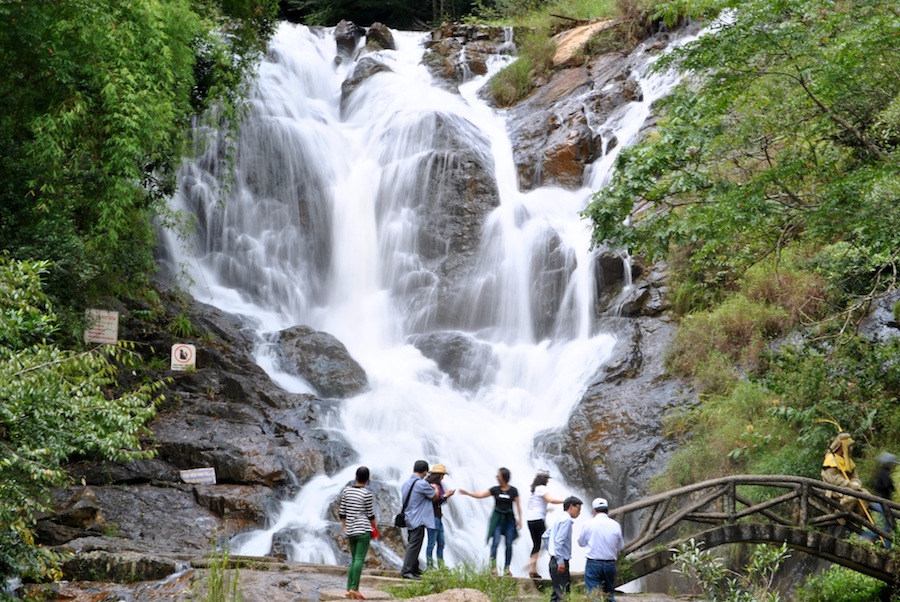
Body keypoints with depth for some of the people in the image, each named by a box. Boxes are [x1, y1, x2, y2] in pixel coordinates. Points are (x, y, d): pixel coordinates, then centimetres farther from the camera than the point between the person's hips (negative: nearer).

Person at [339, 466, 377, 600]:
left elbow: (341, 511, 7)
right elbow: (370, 514, -3)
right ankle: (354, 588, -17)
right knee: (360, 559, -8)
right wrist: (374, 527, 13)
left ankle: (349, 589, 6)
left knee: (354, 559, 12)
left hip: (350, 530, 5)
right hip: (364, 530, -5)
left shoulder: (347, 490, 4)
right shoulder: (366, 493, -10)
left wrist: (344, 527, 18)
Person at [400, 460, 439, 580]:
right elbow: (435, 496, -6)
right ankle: (406, 571, -11)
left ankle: (414, 569, 25)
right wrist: (435, 488, 16)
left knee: (412, 545, 17)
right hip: (418, 520, -9)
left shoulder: (406, 483, 11)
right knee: (414, 545, -8)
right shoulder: (422, 484, -16)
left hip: (409, 519, 9)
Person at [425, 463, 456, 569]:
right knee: (432, 543, -4)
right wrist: (445, 496, -13)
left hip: (438, 518, 10)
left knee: (441, 543, 12)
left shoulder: (437, 485, 14)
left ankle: (441, 566, 17)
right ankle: (430, 566, 0)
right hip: (432, 517, -10)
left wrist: (447, 495, 6)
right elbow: (434, 501, -20)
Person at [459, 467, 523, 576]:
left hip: (509, 519, -1)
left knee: (509, 544, 0)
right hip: (497, 518, 1)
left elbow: (518, 505, 2)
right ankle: (493, 566, -13)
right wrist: (467, 493, -1)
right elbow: (480, 495, 4)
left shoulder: (513, 491, 0)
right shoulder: (495, 489, 3)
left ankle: (507, 568, 8)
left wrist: (519, 519, -2)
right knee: (495, 542, -12)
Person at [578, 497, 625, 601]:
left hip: (593, 563, -3)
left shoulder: (589, 524, -6)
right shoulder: (615, 525, -1)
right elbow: (620, 546, 9)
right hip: (610, 564, 3)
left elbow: (581, 542, 7)